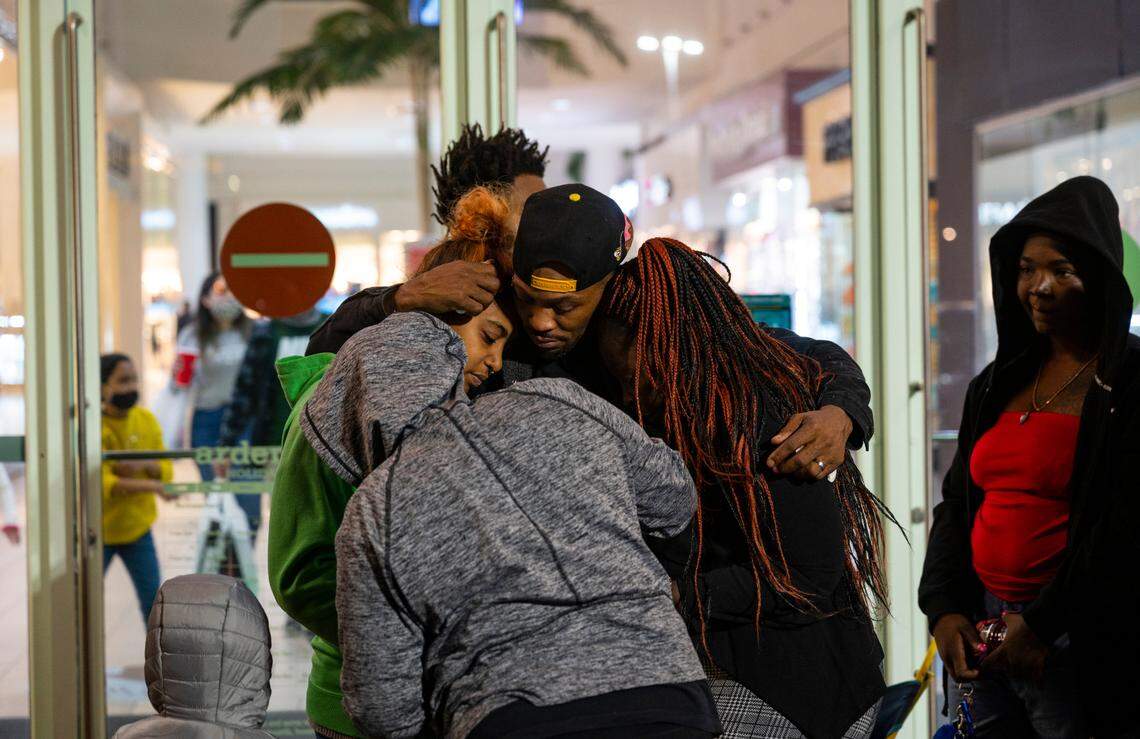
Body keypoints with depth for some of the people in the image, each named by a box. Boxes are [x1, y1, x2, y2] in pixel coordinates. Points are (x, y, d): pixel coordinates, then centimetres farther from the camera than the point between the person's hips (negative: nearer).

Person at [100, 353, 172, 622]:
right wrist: (151, 486, -42)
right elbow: (100, 482, -29)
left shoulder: (146, 419, -4)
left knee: (152, 598, 3)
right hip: (98, 530, -3)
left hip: (137, 526, 4)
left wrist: (143, 465, -25)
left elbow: (166, 468, -2)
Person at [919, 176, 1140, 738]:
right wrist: (943, 609, 2)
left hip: (1079, 650, -6)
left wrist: (1044, 626, -16)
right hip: (979, 631, 6)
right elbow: (957, 502, 14)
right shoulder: (998, 384, 12)